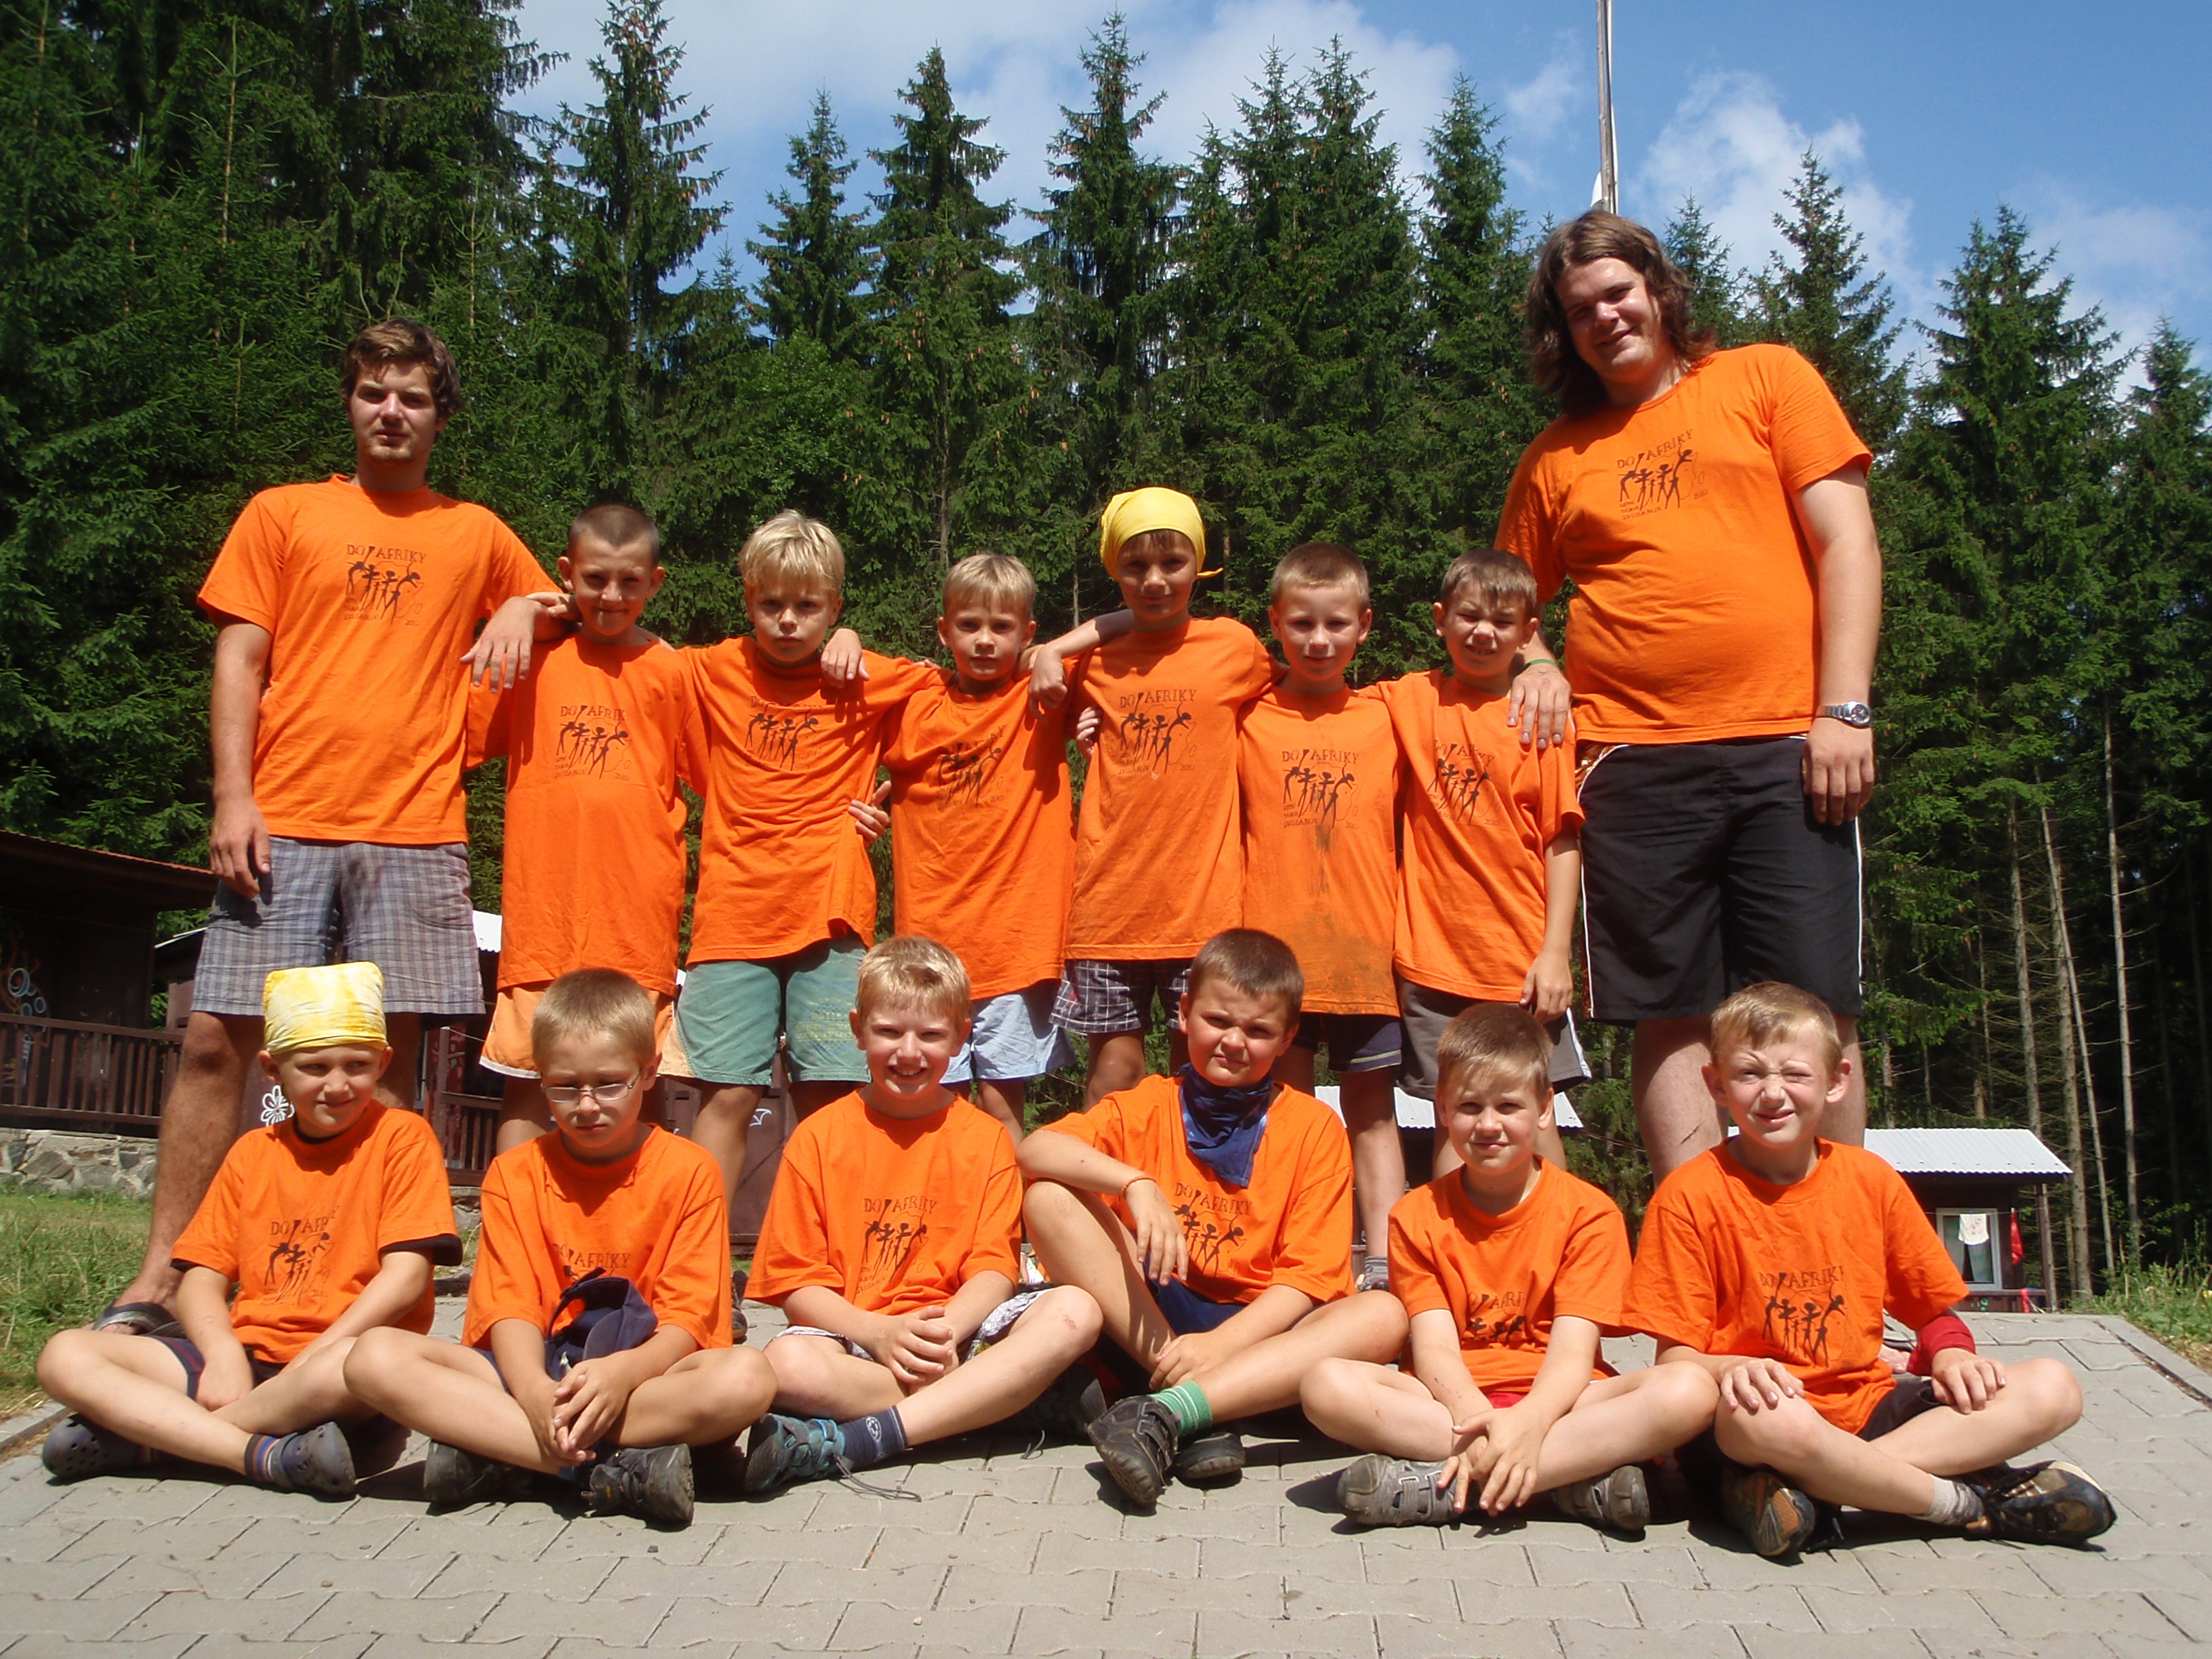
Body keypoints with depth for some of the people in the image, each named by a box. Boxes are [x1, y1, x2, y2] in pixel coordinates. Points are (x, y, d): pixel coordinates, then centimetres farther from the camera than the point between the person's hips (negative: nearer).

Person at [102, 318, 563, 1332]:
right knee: (216, 1039, -4)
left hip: (414, 832, 1)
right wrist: (234, 799, -5)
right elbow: (239, 660, 8)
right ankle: (158, 1278, 6)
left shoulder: (478, 536, 17)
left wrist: (527, 609, 3)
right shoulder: (281, 515, 14)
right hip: (284, 826, 0)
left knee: (392, 1054, -1)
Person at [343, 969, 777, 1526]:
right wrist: (534, 1390, -25)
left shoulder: (688, 1171, 2)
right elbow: (511, 1307, -2)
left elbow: (688, 1319, -6)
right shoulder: (515, 1174, 9)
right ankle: (614, 1469, -32)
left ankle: (492, 1452, -28)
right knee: (374, 1359, -22)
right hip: (537, 1373, 2)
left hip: (647, 1373, -2)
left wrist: (624, 1371, -29)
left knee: (747, 1377, -34)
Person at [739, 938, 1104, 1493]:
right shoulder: (819, 1138, 6)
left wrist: (944, 1330, -22)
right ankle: (1005, 1394, -23)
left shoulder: (985, 1138, 9)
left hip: (959, 1330, 2)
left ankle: (854, 1443, -31)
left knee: (1074, 1312, -26)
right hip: (855, 1336, -2)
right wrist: (878, 1332, -18)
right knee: (789, 1364, -35)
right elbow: (797, 1283, 0)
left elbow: (995, 1270, 0)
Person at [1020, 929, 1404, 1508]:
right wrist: (1136, 1184, -29)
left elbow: (1309, 1278, -5)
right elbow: (1035, 1150, -13)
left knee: (1382, 1315, -27)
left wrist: (1220, 1343, -21)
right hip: (1146, 1324, 1)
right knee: (1049, 1198, -20)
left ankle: (1169, 1412, -37)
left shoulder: (1314, 1127, 3)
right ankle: (1198, 1417, -26)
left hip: (1258, 1332, 0)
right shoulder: (1148, 1106, 5)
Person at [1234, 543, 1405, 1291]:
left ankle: (1384, 1265, 10)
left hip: (1366, 947, 1)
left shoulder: (1386, 718, 7)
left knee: (1371, 1106, 7)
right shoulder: (1246, 717, 4)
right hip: (1271, 947, 0)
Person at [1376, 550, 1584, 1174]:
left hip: (1523, 958, -1)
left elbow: (1563, 840, -3)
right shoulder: (1408, 701, 5)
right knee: (1453, 1115, 7)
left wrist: (1556, 951, -7)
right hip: (1434, 953, 1)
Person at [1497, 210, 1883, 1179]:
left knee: (1815, 1013, -3)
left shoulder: (1766, 379, 12)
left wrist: (1844, 710, -7)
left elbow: (1846, 541, 4)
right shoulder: (1553, 458, 17)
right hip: (1633, 762, 2)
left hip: (1787, 746, -1)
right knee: (1669, 1017, 0)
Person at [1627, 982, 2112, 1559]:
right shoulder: (1690, 1196, -7)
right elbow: (1675, 1360, -7)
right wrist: (1731, 1370, -28)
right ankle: (1971, 1500, -16)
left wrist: (1949, 1354, -7)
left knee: (2054, 1388, -12)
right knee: (1761, 1418, -40)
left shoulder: (1871, 1180, 7)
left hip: (1868, 1407, 5)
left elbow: (1935, 1308, 15)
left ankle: (1806, 1486, -22)